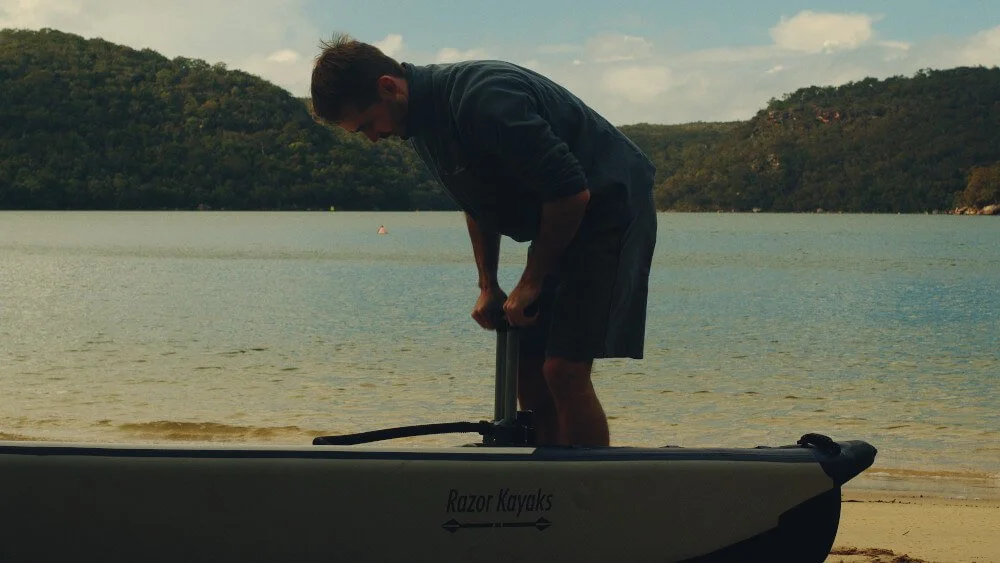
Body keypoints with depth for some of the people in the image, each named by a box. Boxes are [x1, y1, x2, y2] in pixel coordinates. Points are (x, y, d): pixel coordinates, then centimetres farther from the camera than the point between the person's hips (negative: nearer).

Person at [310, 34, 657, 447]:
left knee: (563, 371, -17)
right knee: (528, 373, 7)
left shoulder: (482, 98, -27)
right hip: (559, 226, 9)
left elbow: (571, 193, -27)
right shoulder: (423, 119, 3)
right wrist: (488, 286, 10)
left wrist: (531, 281, -16)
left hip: (612, 209, -9)